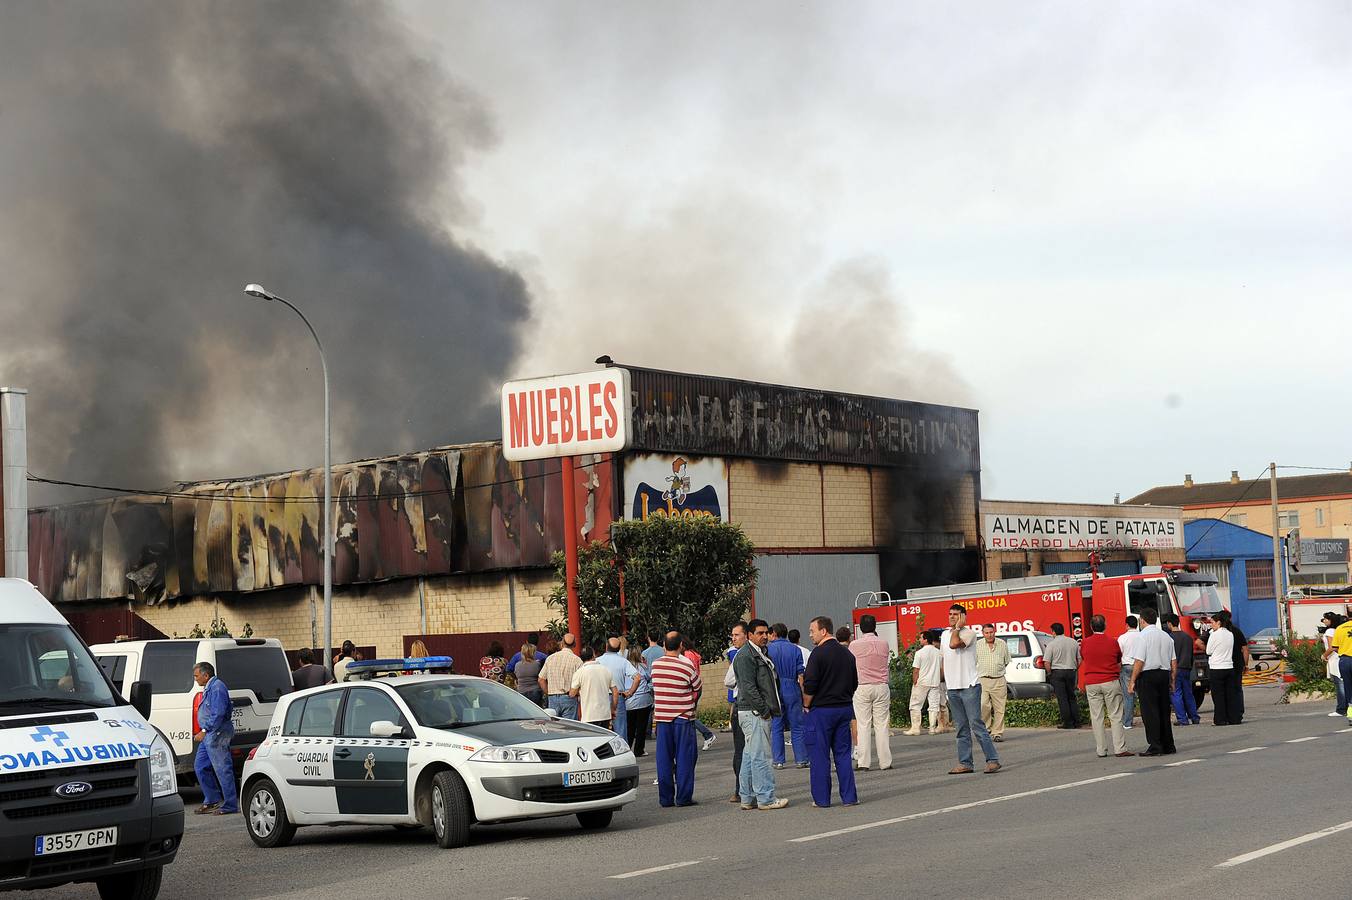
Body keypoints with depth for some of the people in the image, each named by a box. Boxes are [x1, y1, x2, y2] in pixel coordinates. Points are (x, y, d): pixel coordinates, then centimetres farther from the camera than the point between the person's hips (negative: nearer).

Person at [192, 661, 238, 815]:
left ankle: (230, 805, -4)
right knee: (200, 766, 12)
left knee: (222, 769, -8)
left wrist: (205, 731, -22)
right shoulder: (208, 689, 18)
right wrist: (203, 732, 18)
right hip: (208, 735, 11)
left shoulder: (217, 688, -15)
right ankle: (212, 800, 18)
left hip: (217, 734, -11)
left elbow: (218, 714, -22)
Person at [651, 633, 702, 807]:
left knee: (664, 758, 8)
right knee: (685, 757, 3)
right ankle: (683, 797, 2)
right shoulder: (687, 666, -11)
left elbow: (655, 688, 9)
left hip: (661, 716, 4)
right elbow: (698, 688, 1)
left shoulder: (655, 665, 1)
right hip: (683, 716, -4)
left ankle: (665, 798, 9)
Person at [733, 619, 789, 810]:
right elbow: (748, 688, -18)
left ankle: (747, 798, 15)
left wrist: (773, 709, 16)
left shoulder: (761, 654, 21)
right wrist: (764, 710, -17)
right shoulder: (745, 656, -11)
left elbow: (772, 684, 26)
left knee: (750, 756, 12)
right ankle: (766, 798, -8)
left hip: (760, 714, 10)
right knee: (760, 756, -9)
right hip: (753, 713, -10)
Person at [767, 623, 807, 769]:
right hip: (792, 690, 1)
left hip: (774, 691, -1)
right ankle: (801, 759, 4)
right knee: (797, 726, 5)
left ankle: (778, 761, 4)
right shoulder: (795, 650, 3)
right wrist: (804, 695, 4)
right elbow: (800, 674, 0)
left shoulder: (768, 649, 0)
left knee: (776, 727, 5)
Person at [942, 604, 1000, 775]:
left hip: (969, 686, -7)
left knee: (976, 724, -10)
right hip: (952, 688, 7)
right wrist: (946, 680, 20)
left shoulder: (969, 633, -8)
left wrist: (958, 627, -11)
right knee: (962, 728, 9)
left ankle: (992, 760, -7)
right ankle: (965, 763, 12)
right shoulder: (945, 634, 15)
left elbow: (954, 644, -26)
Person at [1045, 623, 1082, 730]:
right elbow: (1079, 660, 10)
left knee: (1062, 698, 0)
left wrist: (1049, 673, 2)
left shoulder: (1051, 645, -9)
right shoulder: (1074, 642, 6)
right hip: (1071, 671, 4)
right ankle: (1076, 721, 12)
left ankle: (1067, 722, -1)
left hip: (1057, 672, -4)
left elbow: (1047, 663, -12)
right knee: (1072, 697, 14)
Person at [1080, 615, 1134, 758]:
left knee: (1096, 718, 5)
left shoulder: (1085, 643, -1)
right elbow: (1119, 662, 9)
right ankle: (1120, 749, -4)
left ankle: (1101, 750, 4)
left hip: (1091, 684, 1)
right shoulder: (1113, 642, -4)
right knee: (1115, 717, 1)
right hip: (1111, 682, -1)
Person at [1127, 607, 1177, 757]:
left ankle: (1155, 747, -9)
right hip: (1164, 675, 7)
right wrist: (1172, 681, 19)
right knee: (1164, 711, 13)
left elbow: (1139, 661, -14)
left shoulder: (1143, 636, -9)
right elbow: (1174, 662, 12)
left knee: (1150, 712, -5)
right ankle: (1168, 746, 15)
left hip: (1148, 676, -7)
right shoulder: (1166, 637, 12)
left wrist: (1132, 681, -10)